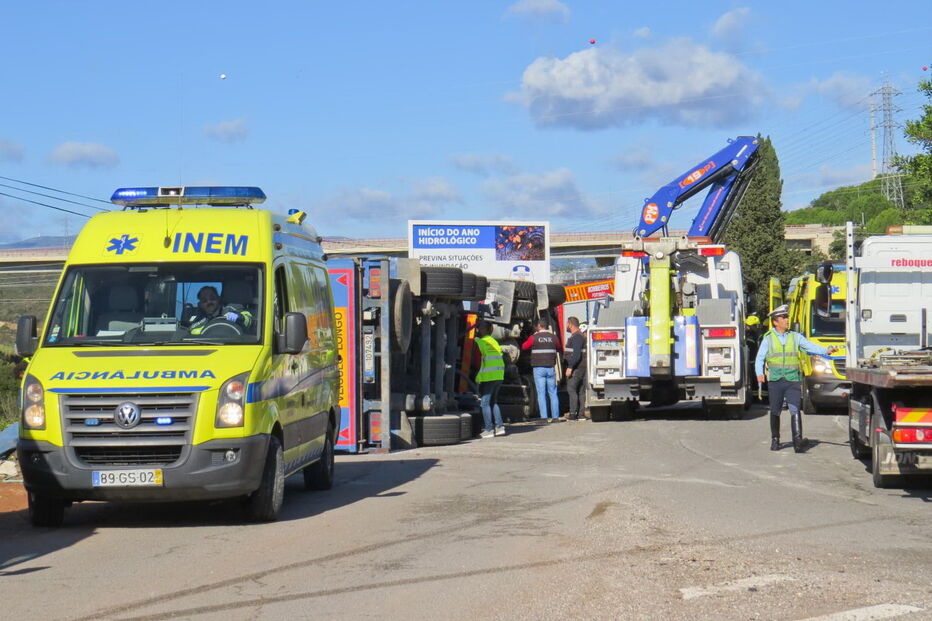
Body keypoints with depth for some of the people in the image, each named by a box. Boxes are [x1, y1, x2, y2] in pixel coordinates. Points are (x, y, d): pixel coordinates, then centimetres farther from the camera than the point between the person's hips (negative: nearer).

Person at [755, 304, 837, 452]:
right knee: (775, 412, 8)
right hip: (775, 380, 0)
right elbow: (759, 359, 7)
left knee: (795, 410, -13)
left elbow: (811, 347, 3)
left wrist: (826, 351, -14)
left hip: (793, 380, 0)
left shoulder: (796, 337, 11)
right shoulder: (768, 339, 8)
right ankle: (775, 440, 22)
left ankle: (797, 440, -22)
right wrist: (759, 373, -9)